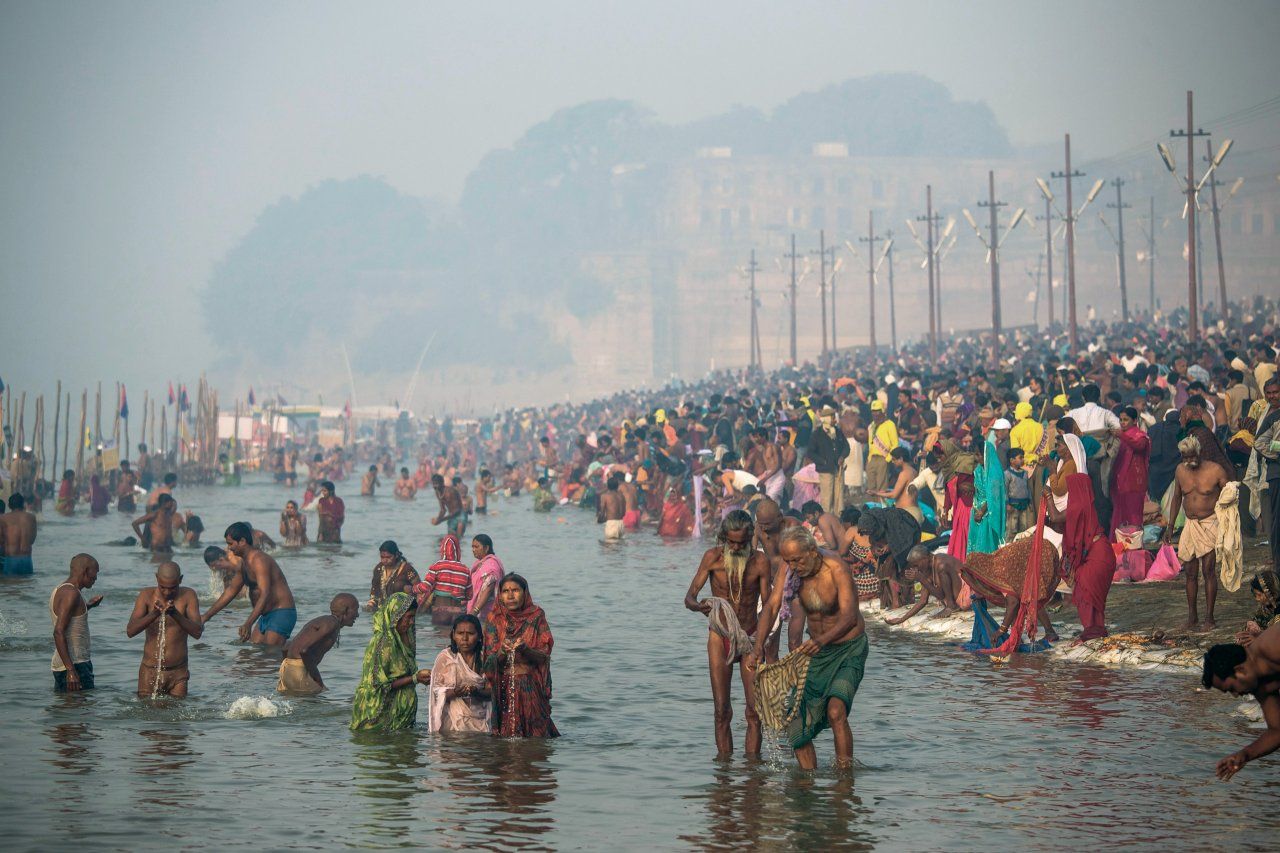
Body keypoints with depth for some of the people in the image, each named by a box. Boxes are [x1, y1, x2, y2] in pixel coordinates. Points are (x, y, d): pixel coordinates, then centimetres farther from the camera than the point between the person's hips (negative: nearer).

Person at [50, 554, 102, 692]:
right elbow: (59, 632, -23)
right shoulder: (71, 593, -15)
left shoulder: (59, 590, 16)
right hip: (75, 665, -10)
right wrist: (71, 671, -27)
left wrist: (88, 606, 27)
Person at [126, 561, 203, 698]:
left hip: (178, 672, 0)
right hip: (150, 670, 0)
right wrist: (154, 614, -29)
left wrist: (176, 614, -29)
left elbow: (197, 632, -13)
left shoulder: (188, 595, -4)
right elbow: (130, 631, -13)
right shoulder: (147, 595, -4)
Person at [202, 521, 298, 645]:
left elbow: (265, 595, -31)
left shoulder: (259, 561, -20)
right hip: (266, 616, 10)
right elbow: (231, 591, 25)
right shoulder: (245, 563, 14)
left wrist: (248, 624, -42)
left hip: (281, 615, -10)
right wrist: (206, 616, 24)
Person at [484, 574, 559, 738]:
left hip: (532, 688, -1)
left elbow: (543, 656, -7)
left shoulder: (536, 618, 0)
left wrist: (525, 649, -26)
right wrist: (502, 652, -25)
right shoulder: (495, 621, 2)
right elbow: (489, 661, -4)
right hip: (504, 687, 1)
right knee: (506, 738, -1)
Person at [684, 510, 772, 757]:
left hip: (750, 635, 0)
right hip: (720, 636, 0)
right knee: (722, 711, -2)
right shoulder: (713, 557, -8)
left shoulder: (760, 561, -8)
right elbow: (689, 597, -9)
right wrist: (698, 605, -34)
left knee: (754, 710, -6)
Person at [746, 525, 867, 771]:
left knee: (835, 710, -28)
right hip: (816, 651, 6)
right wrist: (758, 647, -29)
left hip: (849, 651, -6)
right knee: (796, 726, 0)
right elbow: (771, 607, -13)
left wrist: (822, 640, -55)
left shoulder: (836, 569, -26)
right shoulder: (791, 570, -9)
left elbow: (849, 617, -37)